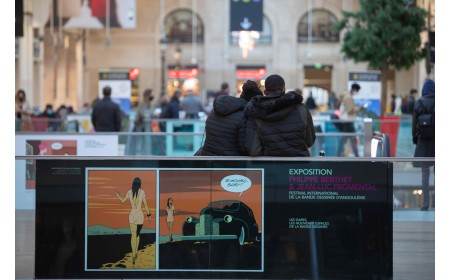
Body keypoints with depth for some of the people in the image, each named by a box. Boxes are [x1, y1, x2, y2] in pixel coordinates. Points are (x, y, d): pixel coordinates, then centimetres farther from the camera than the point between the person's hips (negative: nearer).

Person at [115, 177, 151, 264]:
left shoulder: (129, 192, -2)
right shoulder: (142, 192, -7)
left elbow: (123, 201, 11)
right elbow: (145, 204, -5)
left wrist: (117, 195, 28)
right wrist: (149, 215, 4)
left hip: (132, 215, 1)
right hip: (140, 215, -1)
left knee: (133, 235, 0)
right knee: (137, 234, 18)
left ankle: (133, 256, -10)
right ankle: (135, 252, 24)